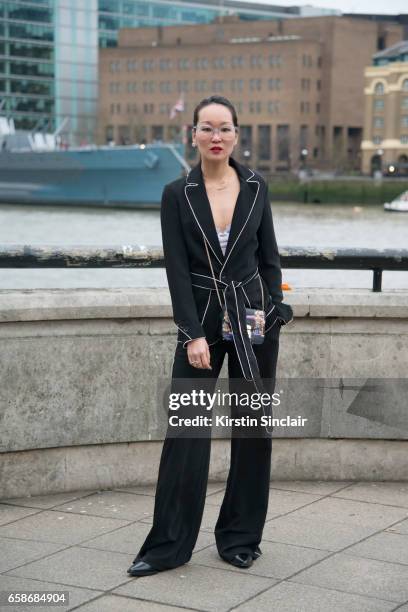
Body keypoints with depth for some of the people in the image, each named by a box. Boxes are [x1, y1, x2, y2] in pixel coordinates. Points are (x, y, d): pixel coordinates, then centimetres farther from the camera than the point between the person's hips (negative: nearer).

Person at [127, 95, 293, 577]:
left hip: (253, 317, 2)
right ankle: (169, 545, 8)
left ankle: (240, 537, 19)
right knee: (186, 431, -2)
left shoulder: (256, 188, 4)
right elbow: (177, 269, -7)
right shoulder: (177, 194, -3)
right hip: (200, 320, -2)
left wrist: (275, 311, 0)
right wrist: (193, 334, -13)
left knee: (253, 429, 6)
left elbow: (269, 256, 10)